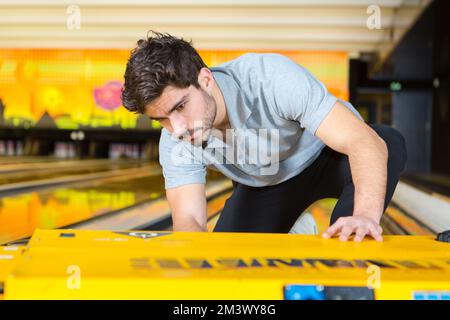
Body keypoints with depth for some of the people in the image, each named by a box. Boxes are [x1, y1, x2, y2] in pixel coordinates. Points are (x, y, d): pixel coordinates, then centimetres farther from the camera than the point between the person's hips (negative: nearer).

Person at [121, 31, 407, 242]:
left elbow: (367, 142, -45)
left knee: (390, 141, -36)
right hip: (264, 185, 4)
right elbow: (187, 218, -30)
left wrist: (366, 215, -63)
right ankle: (290, 234, 17)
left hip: (328, 153, -3)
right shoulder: (175, 143, -24)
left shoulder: (273, 78, -39)